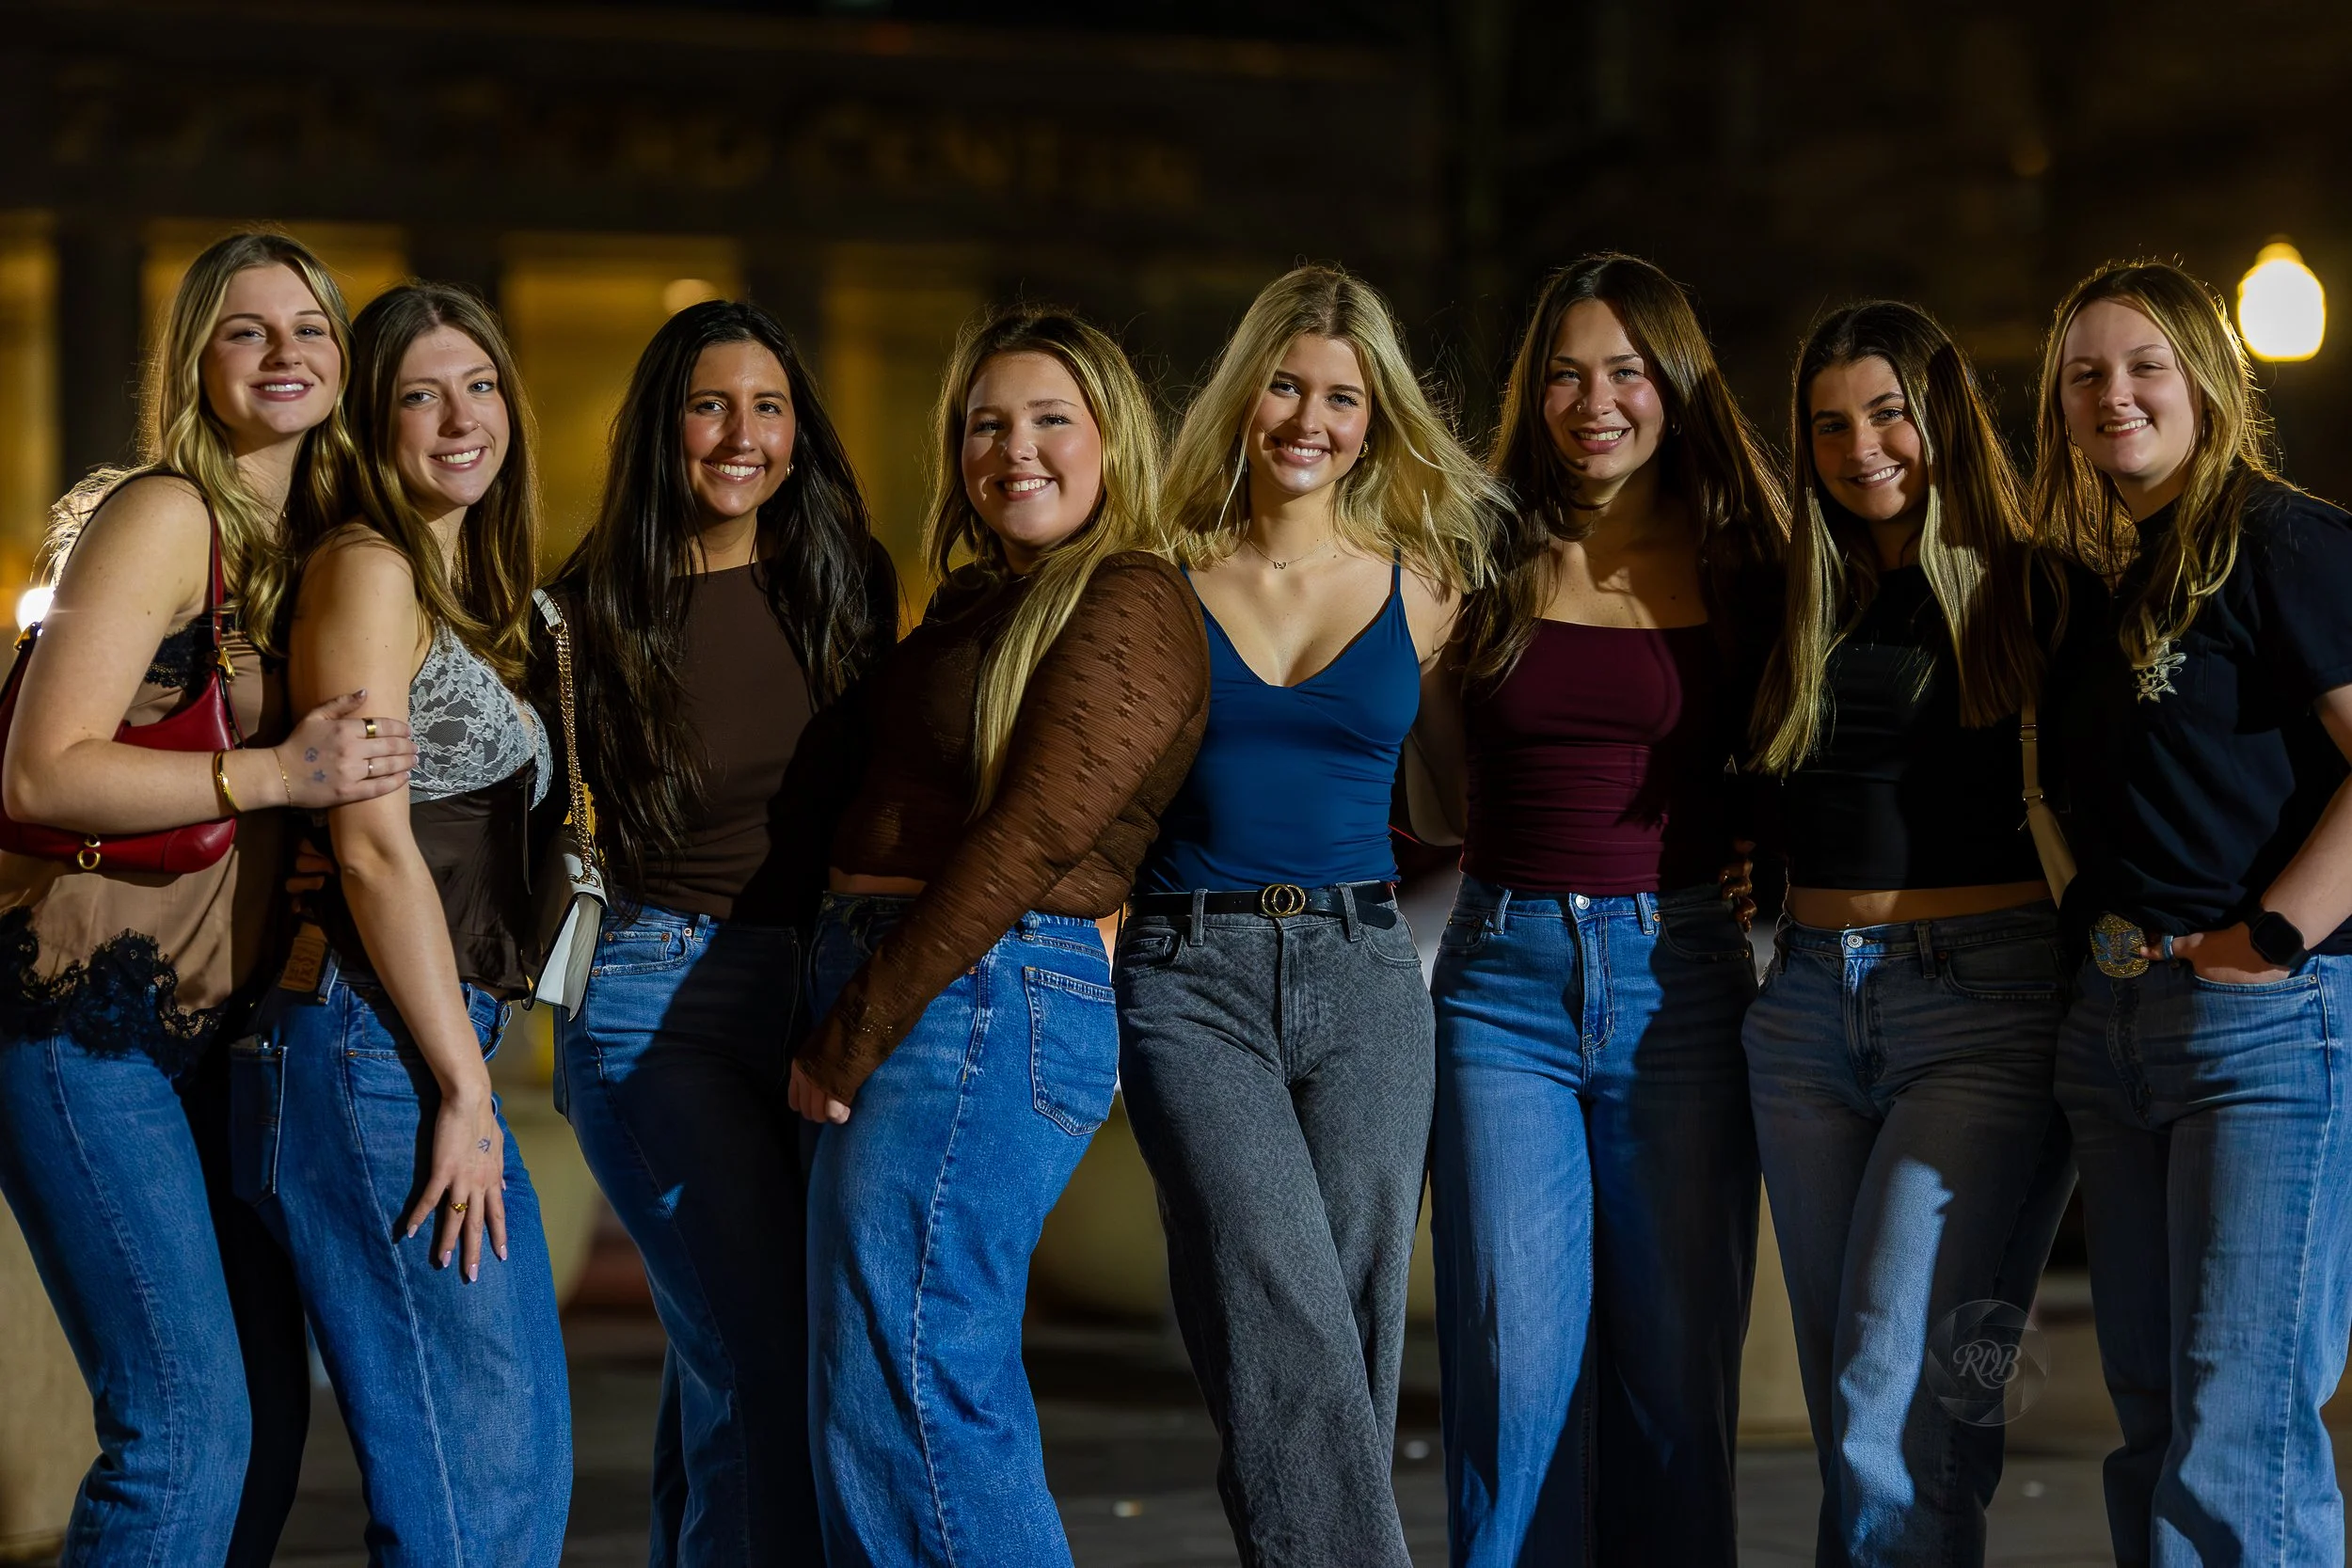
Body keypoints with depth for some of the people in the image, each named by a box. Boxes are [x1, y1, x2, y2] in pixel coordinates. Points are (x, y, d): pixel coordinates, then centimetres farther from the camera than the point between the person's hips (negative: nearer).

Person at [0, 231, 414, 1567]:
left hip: (207, 1027, 8)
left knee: (269, 1409, 9)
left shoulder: (310, 546, 15)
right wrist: (277, 775, -21)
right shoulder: (164, 516, -9)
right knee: (189, 1423, -13)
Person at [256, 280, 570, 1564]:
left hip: (445, 1050, 10)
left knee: (526, 1451, 11)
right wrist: (463, 1089, -14)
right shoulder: (368, 569, -7)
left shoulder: (465, 590, 20)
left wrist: (470, 1082, 11)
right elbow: (373, 846, -14)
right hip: (369, 1045, -10)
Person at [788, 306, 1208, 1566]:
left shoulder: (1132, 607, -8)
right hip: (909, 1003, 9)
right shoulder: (978, 606, 20)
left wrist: (854, 1038, -15)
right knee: (953, 1400, 12)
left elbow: (1034, 838, -16)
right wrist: (846, 1029, 6)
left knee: (896, 1402, -11)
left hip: (986, 1001, -9)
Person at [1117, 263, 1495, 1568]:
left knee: (1350, 1342, -2)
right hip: (1188, 980, -2)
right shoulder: (1165, 580, 6)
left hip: (1363, 975, 2)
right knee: (1287, 1327, -18)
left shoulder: (1420, 591, 10)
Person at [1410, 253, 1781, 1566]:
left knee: (1676, 1364, 3)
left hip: (1680, 976, 0)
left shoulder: (1738, 571, 5)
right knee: (1515, 1365, -4)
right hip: (1505, 977, 0)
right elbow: (1443, 795, 18)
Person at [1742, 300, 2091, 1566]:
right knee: (1845, 1410, 8)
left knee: (1900, 1401, -14)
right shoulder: (1801, 607, 14)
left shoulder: (2040, 594, 0)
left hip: (1983, 999, -5)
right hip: (1806, 1011, 6)